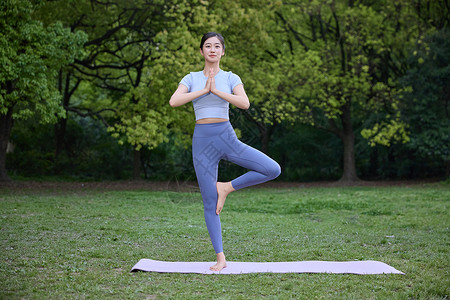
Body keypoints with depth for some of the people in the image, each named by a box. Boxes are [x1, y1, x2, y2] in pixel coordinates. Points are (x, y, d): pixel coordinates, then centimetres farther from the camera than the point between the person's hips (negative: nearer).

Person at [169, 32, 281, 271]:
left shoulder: (231, 78, 6)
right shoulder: (191, 78, 8)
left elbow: (244, 103, -12)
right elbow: (173, 101, -10)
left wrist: (216, 90, -13)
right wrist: (204, 90, -9)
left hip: (226, 137, 1)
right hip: (202, 140, -1)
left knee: (273, 170, -14)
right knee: (209, 202, 0)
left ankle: (227, 187, 2)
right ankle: (220, 257, 9)